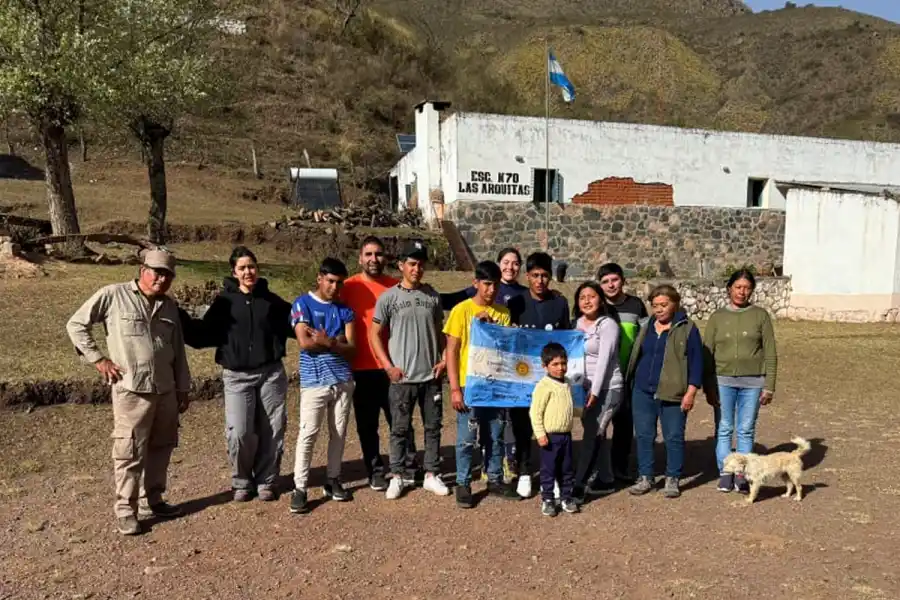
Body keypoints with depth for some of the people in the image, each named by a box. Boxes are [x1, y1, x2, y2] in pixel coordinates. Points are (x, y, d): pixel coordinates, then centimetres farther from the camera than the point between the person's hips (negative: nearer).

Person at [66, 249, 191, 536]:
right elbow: (75, 325, 0)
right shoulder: (113, 295, -5)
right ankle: (125, 510, 14)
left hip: (166, 391, 6)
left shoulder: (169, 306, 12)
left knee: (160, 448, 13)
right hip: (131, 391, -6)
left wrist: (183, 388, 17)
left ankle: (151, 501, 28)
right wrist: (98, 358, -6)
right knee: (130, 452, 0)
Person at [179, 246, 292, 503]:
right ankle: (242, 482, 14)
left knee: (272, 431, 5)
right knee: (239, 433, -10)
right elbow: (204, 335, 0)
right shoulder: (225, 301, 2)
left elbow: (295, 325, 14)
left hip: (271, 373, 2)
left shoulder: (271, 300, 7)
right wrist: (181, 319, -12)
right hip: (237, 377, -2)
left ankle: (266, 481, 23)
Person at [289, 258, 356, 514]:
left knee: (339, 433, 10)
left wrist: (327, 341, -13)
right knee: (308, 433, -5)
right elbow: (305, 343, -13)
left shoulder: (344, 310, 10)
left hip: (343, 380, 4)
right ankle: (299, 487, 4)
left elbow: (351, 348, 2)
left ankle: (333, 480, 23)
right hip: (314, 381, -4)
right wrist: (337, 342, -5)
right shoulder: (302, 304, -1)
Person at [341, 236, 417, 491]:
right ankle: (376, 472, 21)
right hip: (362, 368, -1)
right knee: (367, 425, 8)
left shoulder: (396, 286, 4)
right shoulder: (348, 287, -1)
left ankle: (409, 467, 22)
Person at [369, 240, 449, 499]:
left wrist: (444, 359, 0)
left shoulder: (432, 295, 6)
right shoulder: (389, 297, -4)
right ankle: (397, 477, 19)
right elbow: (374, 334, -1)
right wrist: (388, 366, -9)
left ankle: (431, 475, 23)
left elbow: (440, 331, 13)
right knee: (400, 429, 6)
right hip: (401, 377, -3)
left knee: (433, 426, 10)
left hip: (431, 376, 3)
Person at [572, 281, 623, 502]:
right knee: (596, 434, 13)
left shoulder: (607, 324, -10)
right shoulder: (578, 323, 10)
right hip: (586, 387, 7)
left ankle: (578, 487, -7)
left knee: (591, 436, -9)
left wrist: (595, 391, -20)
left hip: (607, 388, -7)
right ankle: (605, 480, 25)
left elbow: (603, 360, -16)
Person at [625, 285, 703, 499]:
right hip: (643, 392, 5)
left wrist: (691, 392, -11)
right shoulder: (647, 327, 12)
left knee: (674, 437, 4)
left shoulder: (687, 328, -4)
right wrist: (631, 383, 15)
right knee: (643, 436, 8)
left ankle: (672, 480, 18)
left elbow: (696, 361, -6)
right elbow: (635, 356, 18)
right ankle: (645, 478, 19)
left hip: (673, 393, -5)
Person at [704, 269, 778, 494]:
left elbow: (770, 354, 4)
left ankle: (742, 475, 13)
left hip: (752, 382, 0)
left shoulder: (760, 315, 4)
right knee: (724, 429, 3)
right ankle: (725, 473, 13)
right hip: (723, 380, 0)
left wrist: (769, 386, -1)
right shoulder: (717, 317, 5)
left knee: (746, 430, 5)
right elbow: (707, 353, 4)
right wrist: (709, 386, -1)